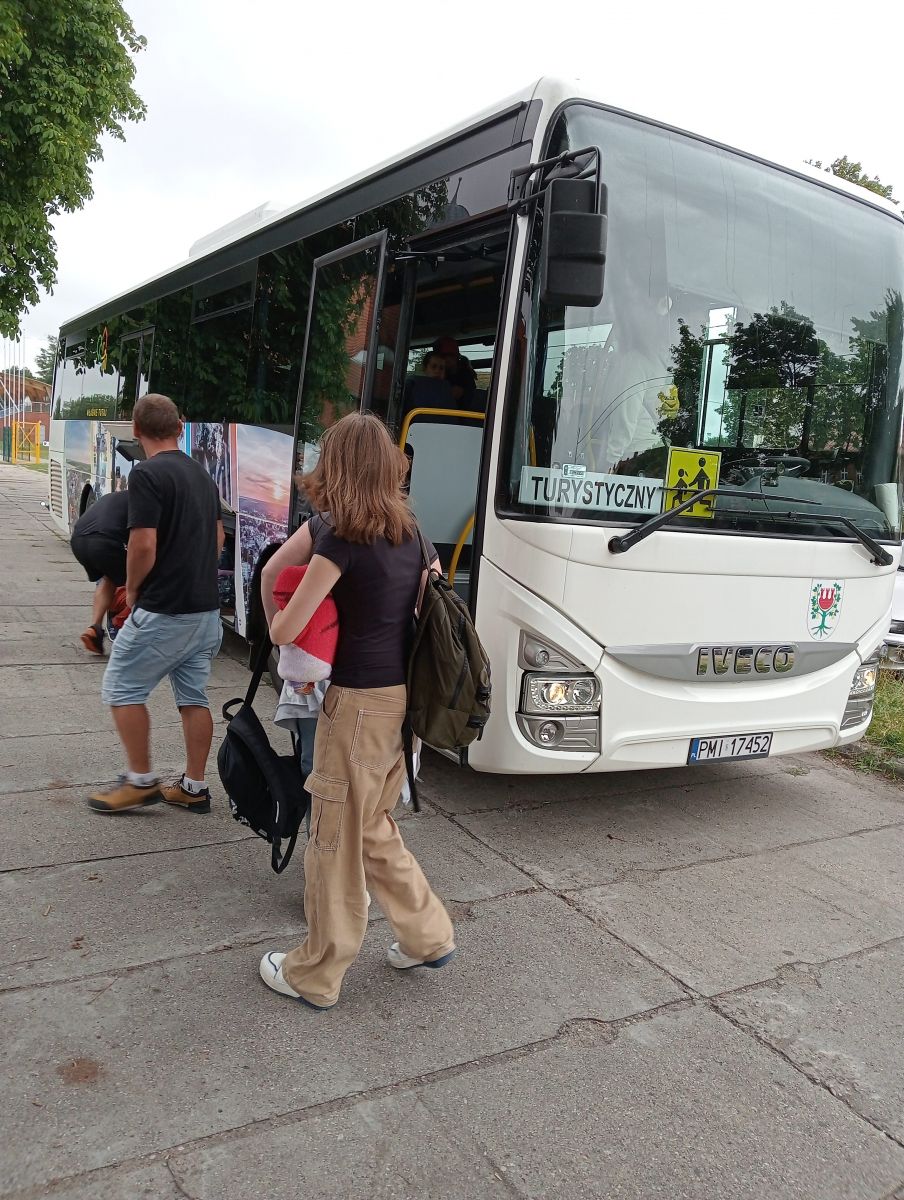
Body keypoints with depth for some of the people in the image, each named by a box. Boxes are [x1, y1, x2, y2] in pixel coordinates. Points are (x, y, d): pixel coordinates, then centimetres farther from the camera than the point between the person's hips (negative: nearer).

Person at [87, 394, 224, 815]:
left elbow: (143, 546, -20)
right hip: (206, 609, 8)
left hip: (163, 611, -8)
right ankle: (194, 787, 20)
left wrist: (132, 590, -4)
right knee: (193, 696, 13)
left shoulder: (147, 474, -15)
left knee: (121, 689, 7)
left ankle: (141, 781, 12)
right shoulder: (202, 475, 12)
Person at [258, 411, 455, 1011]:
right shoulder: (408, 531, 7)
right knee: (374, 827, 24)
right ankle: (428, 935, 33)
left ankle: (316, 976, 25)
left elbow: (285, 631, -13)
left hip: (359, 703, -7)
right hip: (404, 697, 7)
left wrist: (277, 617, 9)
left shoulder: (341, 538, -15)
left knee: (337, 840, 8)